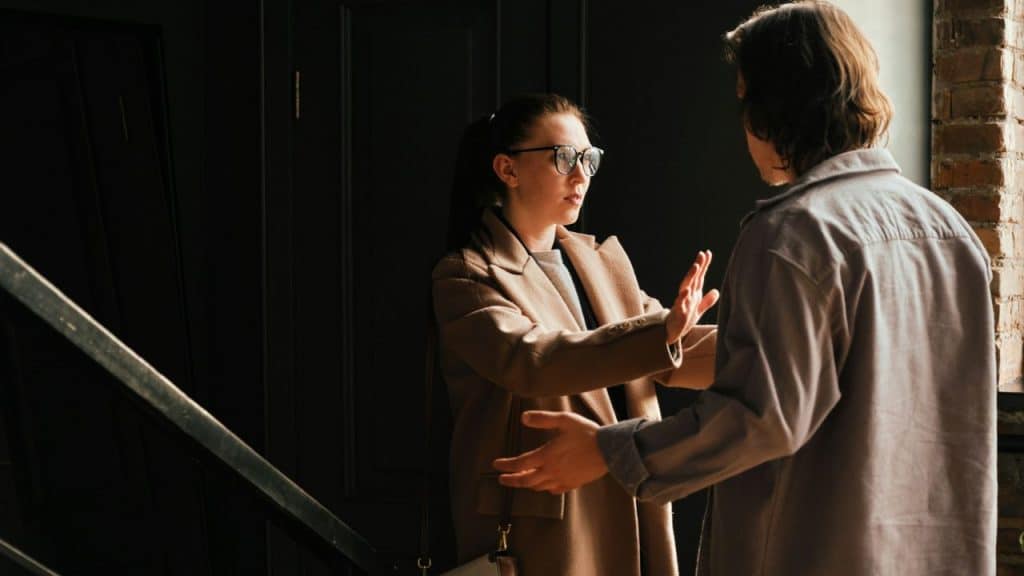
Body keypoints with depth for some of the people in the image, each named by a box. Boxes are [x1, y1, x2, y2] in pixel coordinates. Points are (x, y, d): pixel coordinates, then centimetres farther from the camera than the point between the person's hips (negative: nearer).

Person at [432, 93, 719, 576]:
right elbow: (531, 360, -26)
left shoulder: (604, 259, 13)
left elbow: (667, 354, 7)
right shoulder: (466, 277, -9)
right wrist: (661, 331, -37)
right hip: (538, 531, -6)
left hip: (628, 515, 6)